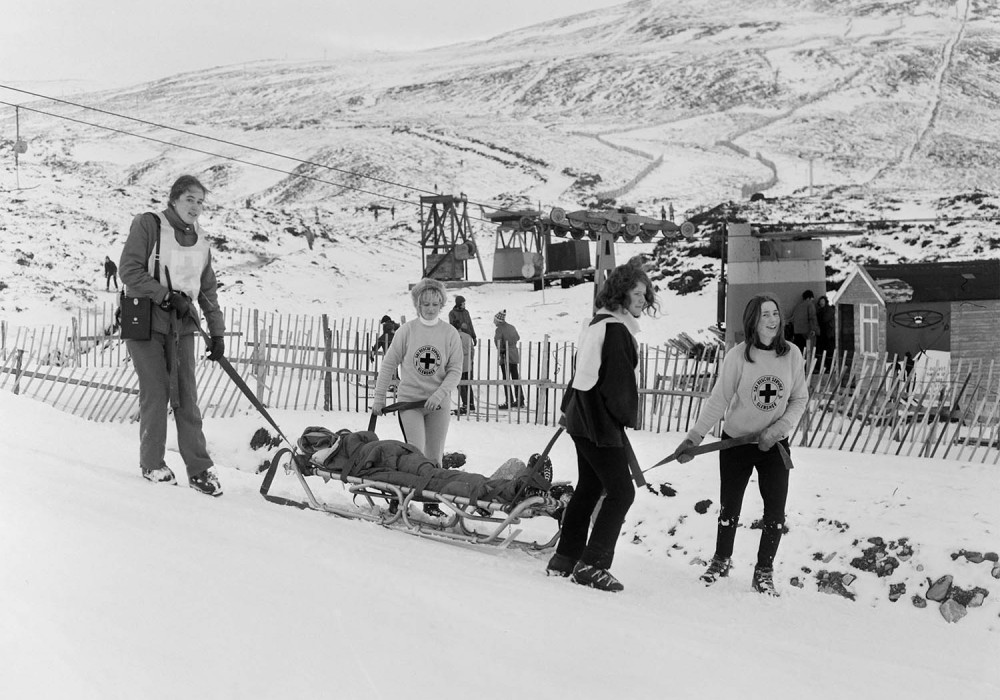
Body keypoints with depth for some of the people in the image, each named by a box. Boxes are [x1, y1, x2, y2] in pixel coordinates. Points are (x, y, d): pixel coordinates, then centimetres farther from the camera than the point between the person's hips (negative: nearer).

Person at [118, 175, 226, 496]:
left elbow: (209, 291, 15)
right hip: (146, 320, -4)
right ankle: (152, 463, 11)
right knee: (156, 393, -4)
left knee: (186, 397, 1)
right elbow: (130, 271, -10)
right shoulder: (148, 225, -3)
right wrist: (167, 296, -16)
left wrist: (217, 332, 9)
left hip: (182, 325, 4)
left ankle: (199, 469, 1)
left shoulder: (200, 241, 12)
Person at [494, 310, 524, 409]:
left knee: (506, 380, -1)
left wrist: (501, 352, -8)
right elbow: (517, 339, 15)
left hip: (505, 357, -7)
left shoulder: (499, 329, -11)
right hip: (514, 355, 7)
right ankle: (520, 401, 19)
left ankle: (509, 402, -2)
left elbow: (499, 343, -19)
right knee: (515, 378, 14)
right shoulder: (512, 328, 10)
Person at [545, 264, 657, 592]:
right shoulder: (615, 329, -18)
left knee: (588, 487, 17)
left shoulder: (599, 324, 14)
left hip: (582, 417, 11)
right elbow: (617, 384, -19)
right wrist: (625, 417, -6)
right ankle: (591, 565, -5)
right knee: (621, 491, -6)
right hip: (601, 423, -10)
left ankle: (565, 559, 24)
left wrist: (569, 408, 26)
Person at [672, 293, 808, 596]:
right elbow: (718, 401, -12)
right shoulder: (737, 356, -14)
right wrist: (694, 438, -19)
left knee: (775, 510, -1)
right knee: (729, 506, 9)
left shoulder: (792, 354, -8)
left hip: (775, 444, 1)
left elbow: (799, 400, -1)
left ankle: (764, 572, 17)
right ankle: (721, 560, 33)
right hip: (736, 442, -1)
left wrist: (776, 430, -15)